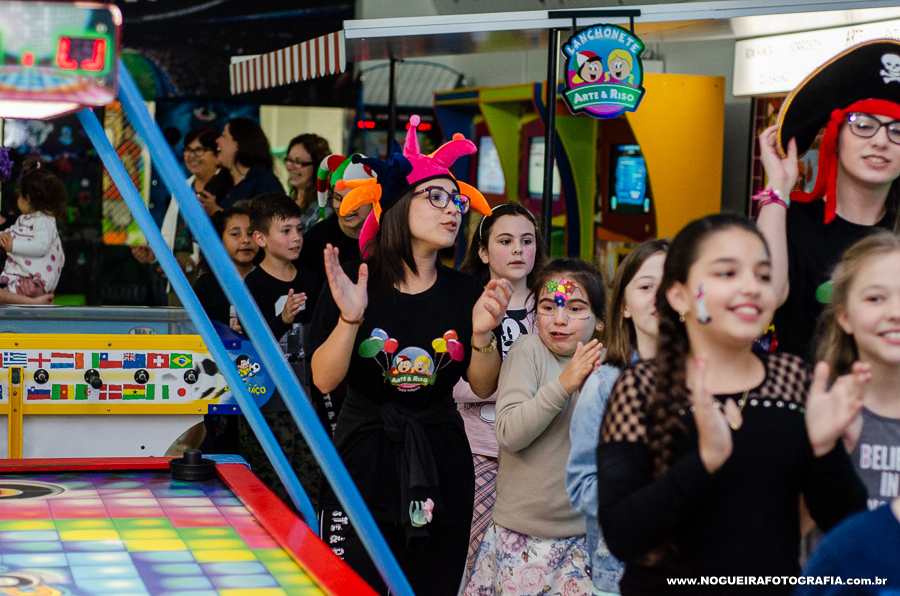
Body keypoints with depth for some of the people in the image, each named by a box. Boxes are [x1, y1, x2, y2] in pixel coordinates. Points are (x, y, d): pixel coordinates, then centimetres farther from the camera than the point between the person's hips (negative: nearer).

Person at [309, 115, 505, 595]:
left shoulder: (465, 293, 2)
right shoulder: (353, 285, -6)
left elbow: (484, 388, 5)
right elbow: (324, 380, -9)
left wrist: (481, 334, -12)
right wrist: (350, 319, -22)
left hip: (440, 464, 3)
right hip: (364, 460, -3)